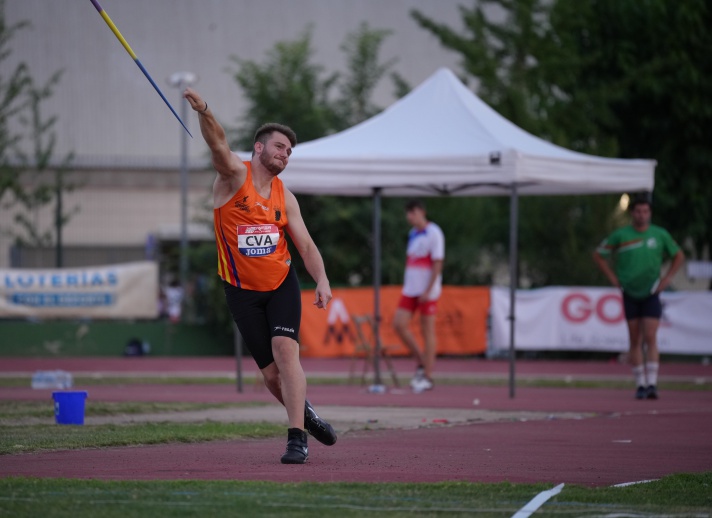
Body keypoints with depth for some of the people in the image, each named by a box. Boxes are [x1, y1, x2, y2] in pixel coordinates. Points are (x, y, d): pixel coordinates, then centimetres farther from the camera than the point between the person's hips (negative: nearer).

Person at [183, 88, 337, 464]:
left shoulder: (284, 197, 6)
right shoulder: (234, 175, -6)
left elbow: (306, 245, 6)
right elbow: (218, 143, -27)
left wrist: (322, 281, -11)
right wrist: (204, 112, -47)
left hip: (282, 285, 2)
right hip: (243, 291, -2)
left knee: (285, 350, -19)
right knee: (271, 373, 1)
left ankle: (297, 439, -20)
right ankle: (304, 413, 31)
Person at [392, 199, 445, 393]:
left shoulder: (433, 233, -10)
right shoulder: (412, 234, 12)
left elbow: (437, 264, -14)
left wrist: (428, 290, -18)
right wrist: (406, 284, 13)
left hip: (427, 291, -7)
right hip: (410, 289, 7)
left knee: (427, 331, -3)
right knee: (399, 324, -3)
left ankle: (427, 377, 2)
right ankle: (421, 362, 11)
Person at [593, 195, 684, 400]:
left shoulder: (660, 235, 1)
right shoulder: (620, 235, -2)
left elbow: (679, 256, 15)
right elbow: (598, 255, 8)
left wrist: (667, 278, 3)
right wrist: (613, 278, 1)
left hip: (651, 294, 0)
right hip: (629, 294, 0)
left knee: (650, 338, -11)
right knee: (635, 341, 3)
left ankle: (652, 384, -13)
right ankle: (640, 385, 8)